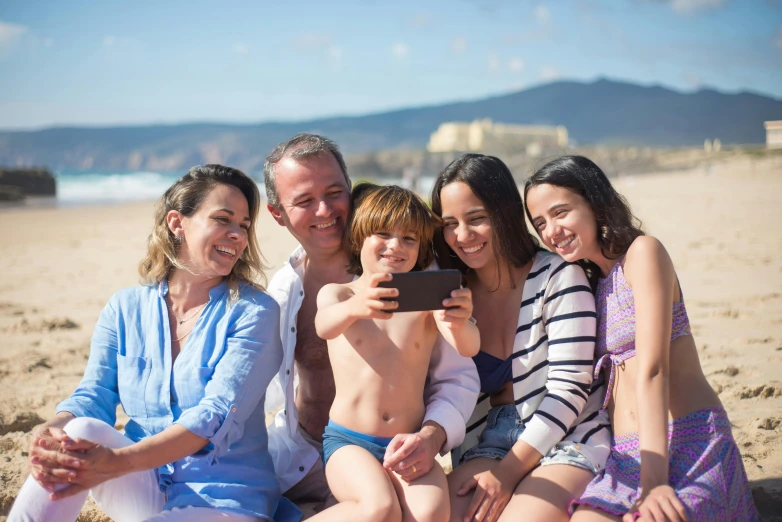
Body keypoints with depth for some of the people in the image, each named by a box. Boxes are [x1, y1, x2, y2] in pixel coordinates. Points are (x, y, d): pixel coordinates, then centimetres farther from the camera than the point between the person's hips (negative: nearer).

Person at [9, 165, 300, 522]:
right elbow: (95, 394, -1)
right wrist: (52, 430, -27)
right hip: (141, 490, 4)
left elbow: (218, 415, -20)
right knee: (80, 431, -26)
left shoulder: (254, 312, -8)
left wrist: (119, 462, -34)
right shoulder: (125, 308, 5)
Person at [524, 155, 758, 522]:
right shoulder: (590, 280, 17)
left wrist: (654, 479, -20)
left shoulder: (643, 252, -5)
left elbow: (651, 369, -14)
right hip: (626, 454, 6)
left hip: (686, 441, -6)